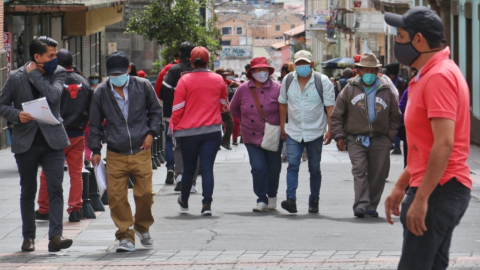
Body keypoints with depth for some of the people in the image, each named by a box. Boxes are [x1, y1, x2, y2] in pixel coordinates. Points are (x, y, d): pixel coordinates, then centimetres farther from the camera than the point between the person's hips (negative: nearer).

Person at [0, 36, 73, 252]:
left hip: (52, 140, 0)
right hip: (26, 142, 0)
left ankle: (55, 236, -15)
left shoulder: (58, 73, 2)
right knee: (28, 192, 9)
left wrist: (34, 74, -11)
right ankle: (28, 237, 20)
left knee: (55, 189, -11)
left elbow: (53, 95, -17)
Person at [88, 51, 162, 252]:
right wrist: (95, 150, 5)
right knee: (116, 197, -6)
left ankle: (142, 227, 26)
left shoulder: (143, 86, 1)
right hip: (115, 155, 1)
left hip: (141, 152, 0)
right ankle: (125, 236, 5)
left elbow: (155, 111, 14)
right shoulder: (101, 92, 3)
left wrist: (151, 133, 1)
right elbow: (95, 123, 11)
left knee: (145, 194, -1)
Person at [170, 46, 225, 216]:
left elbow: (178, 107, -5)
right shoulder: (218, 80, 3)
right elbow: (223, 104, 16)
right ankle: (207, 204, -12)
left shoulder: (185, 80, -6)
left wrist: (175, 127, 7)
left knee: (188, 168, 13)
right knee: (207, 168, -2)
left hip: (189, 131, -1)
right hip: (212, 130, 1)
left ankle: (184, 201, 31)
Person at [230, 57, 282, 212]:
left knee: (273, 168, 10)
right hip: (252, 138, 1)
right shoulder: (243, 90, 0)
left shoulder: (277, 88, -7)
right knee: (258, 168, -9)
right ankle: (261, 200, -1)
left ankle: (272, 195, 33)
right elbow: (234, 109, 15)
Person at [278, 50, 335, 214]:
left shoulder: (322, 81, -6)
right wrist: (282, 127, 10)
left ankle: (314, 202, 17)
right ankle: (291, 199, -21)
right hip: (293, 132, 2)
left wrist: (330, 129, -11)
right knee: (292, 165, -13)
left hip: (315, 132, -1)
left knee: (314, 168, 8)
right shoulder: (288, 81, 4)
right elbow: (283, 104, 12)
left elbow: (330, 106, -5)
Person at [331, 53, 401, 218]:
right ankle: (361, 205, -20)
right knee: (359, 170, -14)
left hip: (380, 140, 2)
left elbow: (395, 116, 16)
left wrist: (390, 136, 6)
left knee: (378, 174, 1)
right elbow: (337, 115, 9)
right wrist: (339, 136, 0)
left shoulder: (386, 91, 10)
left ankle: (371, 207, 11)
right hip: (356, 139, -2)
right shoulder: (350, 90, 7)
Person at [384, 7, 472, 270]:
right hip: (439, 189, 11)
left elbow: (444, 144, -24)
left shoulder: (439, 76, -16)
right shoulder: (429, 75, 18)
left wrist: (421, 198, -24)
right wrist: (400, 186, 21)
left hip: (439, 189, -11)